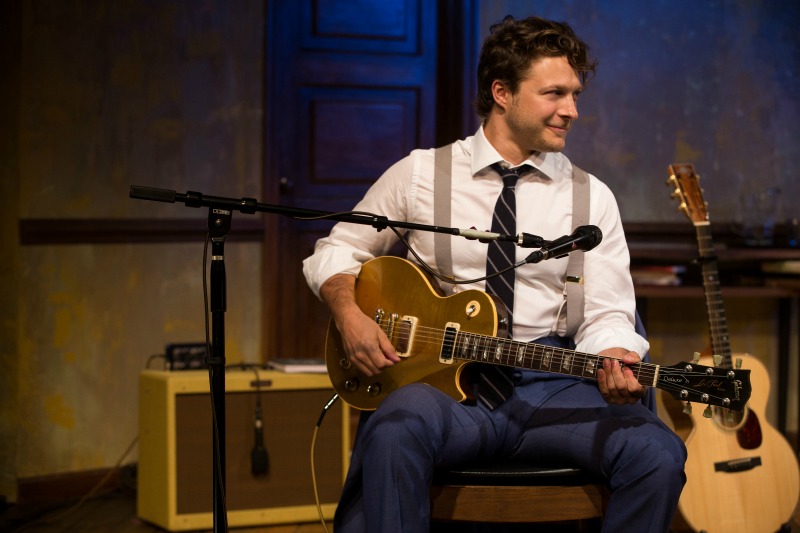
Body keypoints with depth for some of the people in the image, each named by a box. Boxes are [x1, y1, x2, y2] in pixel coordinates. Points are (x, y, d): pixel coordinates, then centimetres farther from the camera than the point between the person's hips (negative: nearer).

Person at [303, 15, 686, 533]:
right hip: (440, 375, -2)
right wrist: (350, 315, -2)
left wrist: (617, 370, -19)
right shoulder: (420, 174, 9)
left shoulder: (591, 198, 11)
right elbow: (336, 251, 18)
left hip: (550, 385, 2)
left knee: (657, 453, -25)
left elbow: (606, 315, 3)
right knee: (395, 431, -38)